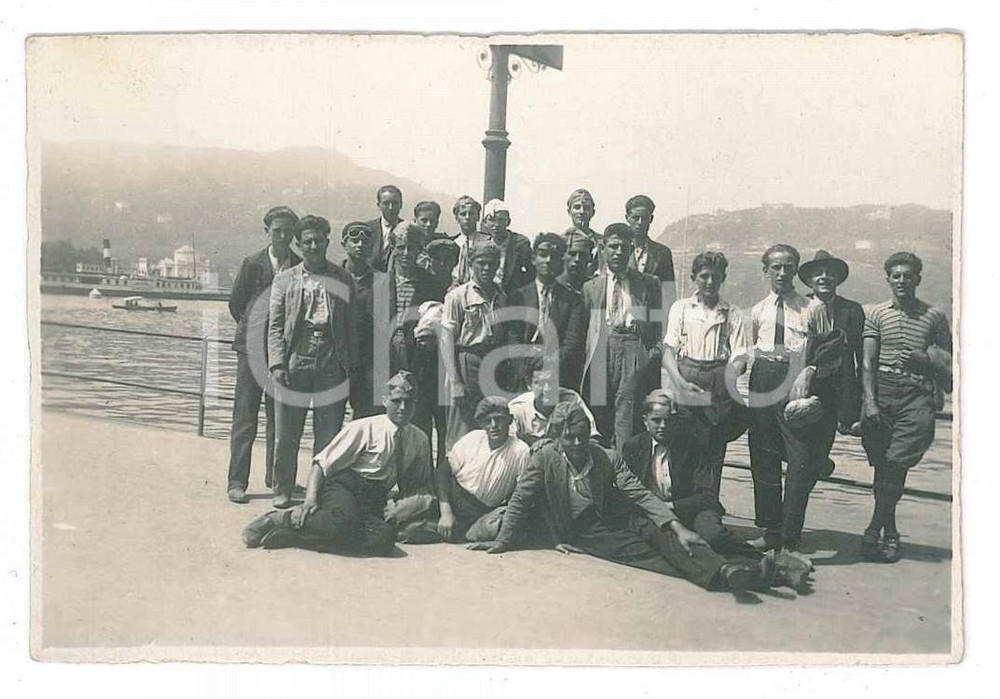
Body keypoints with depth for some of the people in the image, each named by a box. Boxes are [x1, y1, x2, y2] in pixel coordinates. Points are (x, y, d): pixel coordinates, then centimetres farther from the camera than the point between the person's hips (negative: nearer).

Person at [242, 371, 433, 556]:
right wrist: (310, 499, -21)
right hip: (341, 486, -4)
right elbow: (321, 464, -4)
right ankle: (278, 521, -19)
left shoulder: (420, 441, 14)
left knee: (385, 537, -34)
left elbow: (424, 484, 24)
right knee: (344, 520, -41)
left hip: (374, 502, 4)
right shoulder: (363, 428, 0)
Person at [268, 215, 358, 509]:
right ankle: (283, 491, 19)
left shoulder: (344, 279, 10)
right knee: (286, 436, 5)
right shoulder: (284, 280, 10)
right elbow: (275, 326, 6)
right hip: (294, 365, 0)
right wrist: (277, 363, -6)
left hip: (331, 367, 0)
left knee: (328, 436, 3)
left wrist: (350, 366, 1)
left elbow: (352, 327, 8)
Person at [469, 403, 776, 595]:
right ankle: (712, 575, -47)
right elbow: (520, 501, 1)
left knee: (657, 530, -27)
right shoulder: (544, 459, -4)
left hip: (617, 518, 3)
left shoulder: (608, 458, 2)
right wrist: (503, 541, -4)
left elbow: (641, 495, -6)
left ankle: (724, 571, -44)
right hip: (584, 532, -3)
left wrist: (679, 529, -18)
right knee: (635, 549, -27)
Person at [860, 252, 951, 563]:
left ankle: (875, 531, -8)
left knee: (895, 466, -14)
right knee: (884, 468, 3)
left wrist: (924, 360, -9)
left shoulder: (935, 317, 12)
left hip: (917, 397, -1)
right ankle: (889, 534, 15)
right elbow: (867, 362, 3)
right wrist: (870, 402, -8)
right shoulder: (875, 313, 11)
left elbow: (947, 365, 13)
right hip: (881, 394, 1)